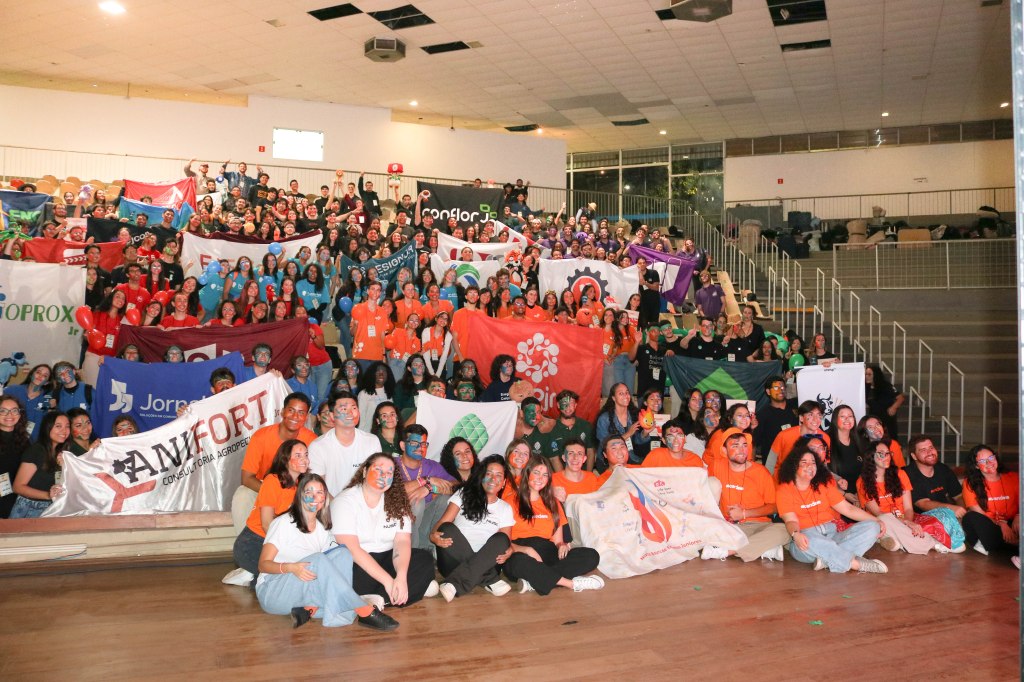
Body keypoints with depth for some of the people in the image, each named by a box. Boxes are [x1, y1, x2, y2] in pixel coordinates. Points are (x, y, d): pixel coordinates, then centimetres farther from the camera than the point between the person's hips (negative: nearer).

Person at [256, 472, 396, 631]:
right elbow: (263, 564, -12)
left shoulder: (323, 529, 13)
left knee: (342, 553, -17)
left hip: (304, 591, 6)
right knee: (317, 559, -33)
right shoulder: (284, 523, -5)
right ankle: (364, 611, -36)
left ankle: (312, 608, -36)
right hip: (272, 592, -6)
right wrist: (291, 567, -31)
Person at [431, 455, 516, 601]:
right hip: (454, 561, -1)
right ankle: (490, 581, -31)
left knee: (501, 539, -27)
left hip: (484, 565, 1)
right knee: (447, 529, -28)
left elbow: (507, 541, 7)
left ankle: (455, 584, -39)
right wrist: (434, 536, -24)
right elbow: (443, 523, -1)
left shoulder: (505, 508, 17)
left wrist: (508, 552, -18)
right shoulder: (464, 494, 12)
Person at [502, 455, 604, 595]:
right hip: (520, 553, -5)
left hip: (548, 555, 5)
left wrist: (562, 545, -4)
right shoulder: (512, 502, 7)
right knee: (519, 562, -41)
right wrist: (525, 550, -20)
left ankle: (534, 582, -30)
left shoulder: (553, 504, 24)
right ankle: (572, 583, -27)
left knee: (591, 556, -19)